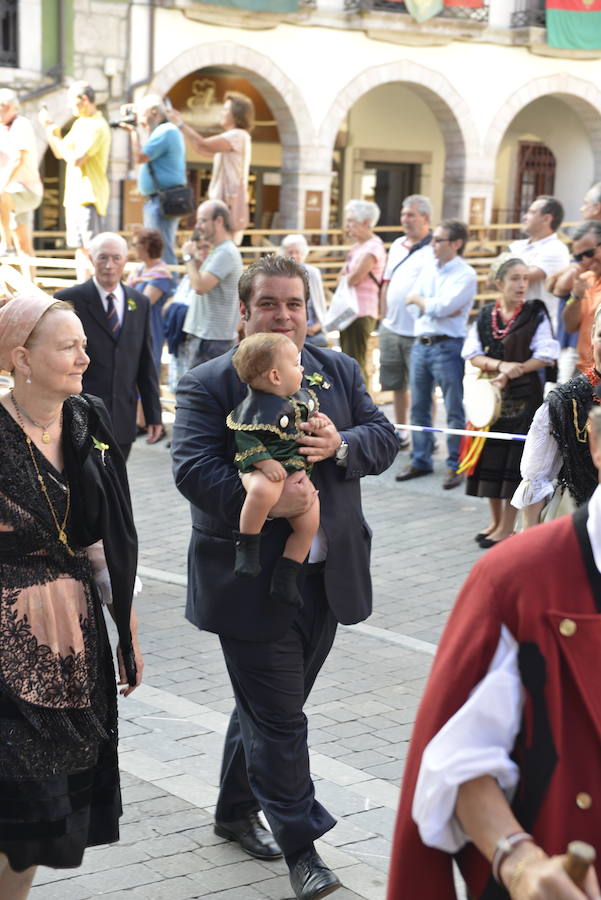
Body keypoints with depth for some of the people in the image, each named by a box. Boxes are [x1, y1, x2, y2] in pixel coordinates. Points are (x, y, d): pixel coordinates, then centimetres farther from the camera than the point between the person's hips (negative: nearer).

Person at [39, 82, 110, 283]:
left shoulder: (97, 127, -13)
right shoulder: (80, 124, 16)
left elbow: (76, 159, -21)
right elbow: (60, 153, 20)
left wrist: (54, 137, -9)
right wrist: (49, 128, 8)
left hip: (89, 196, -9)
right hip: (74, 196, 9)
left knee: (91, 249, -10)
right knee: (80, 250, 10)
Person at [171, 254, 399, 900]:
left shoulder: (339, 372, 9)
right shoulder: (208, 384, -8)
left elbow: (384, 439, 6)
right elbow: (192, 468, -18)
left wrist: (341, 445, -16)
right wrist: (267, 500, -31)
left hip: (326, 577, 6)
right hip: (252, 581, -5)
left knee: (269, 706, 20)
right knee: (277, 718, -1)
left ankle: (236, 811, 38)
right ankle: (301, 847, 9)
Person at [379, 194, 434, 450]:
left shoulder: (434, 249, -9)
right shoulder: (397, 245, 14)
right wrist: (384, 317, 15)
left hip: (418, 333, -7)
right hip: (391, 330, 7)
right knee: (396, 385, 14)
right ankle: (400, 434, 25)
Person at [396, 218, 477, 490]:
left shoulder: (465, 275, -8)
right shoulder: (429, 269, 13)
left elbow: (443, 307, -17)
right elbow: (412, 304, 5)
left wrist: (420, 301, -1)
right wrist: (437, 308, -10)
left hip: (448, 347, -7)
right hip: (421, 343, 7)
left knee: (454, 410, 0)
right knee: (419, 407, 13)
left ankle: (455, 465, 8)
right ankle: (420, 461, 24)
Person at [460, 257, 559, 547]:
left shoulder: (536, 314, -3)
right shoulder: (485, 316, 5)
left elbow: (545, 356, -8)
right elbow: (472, 354, 2)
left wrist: (511, 373, -15)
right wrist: (500, 365, -15)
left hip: (524, 396, -3)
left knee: (515, 459, -2)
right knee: (490, 457, 8)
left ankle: (507, 527, 6)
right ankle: (496, 520, 23)